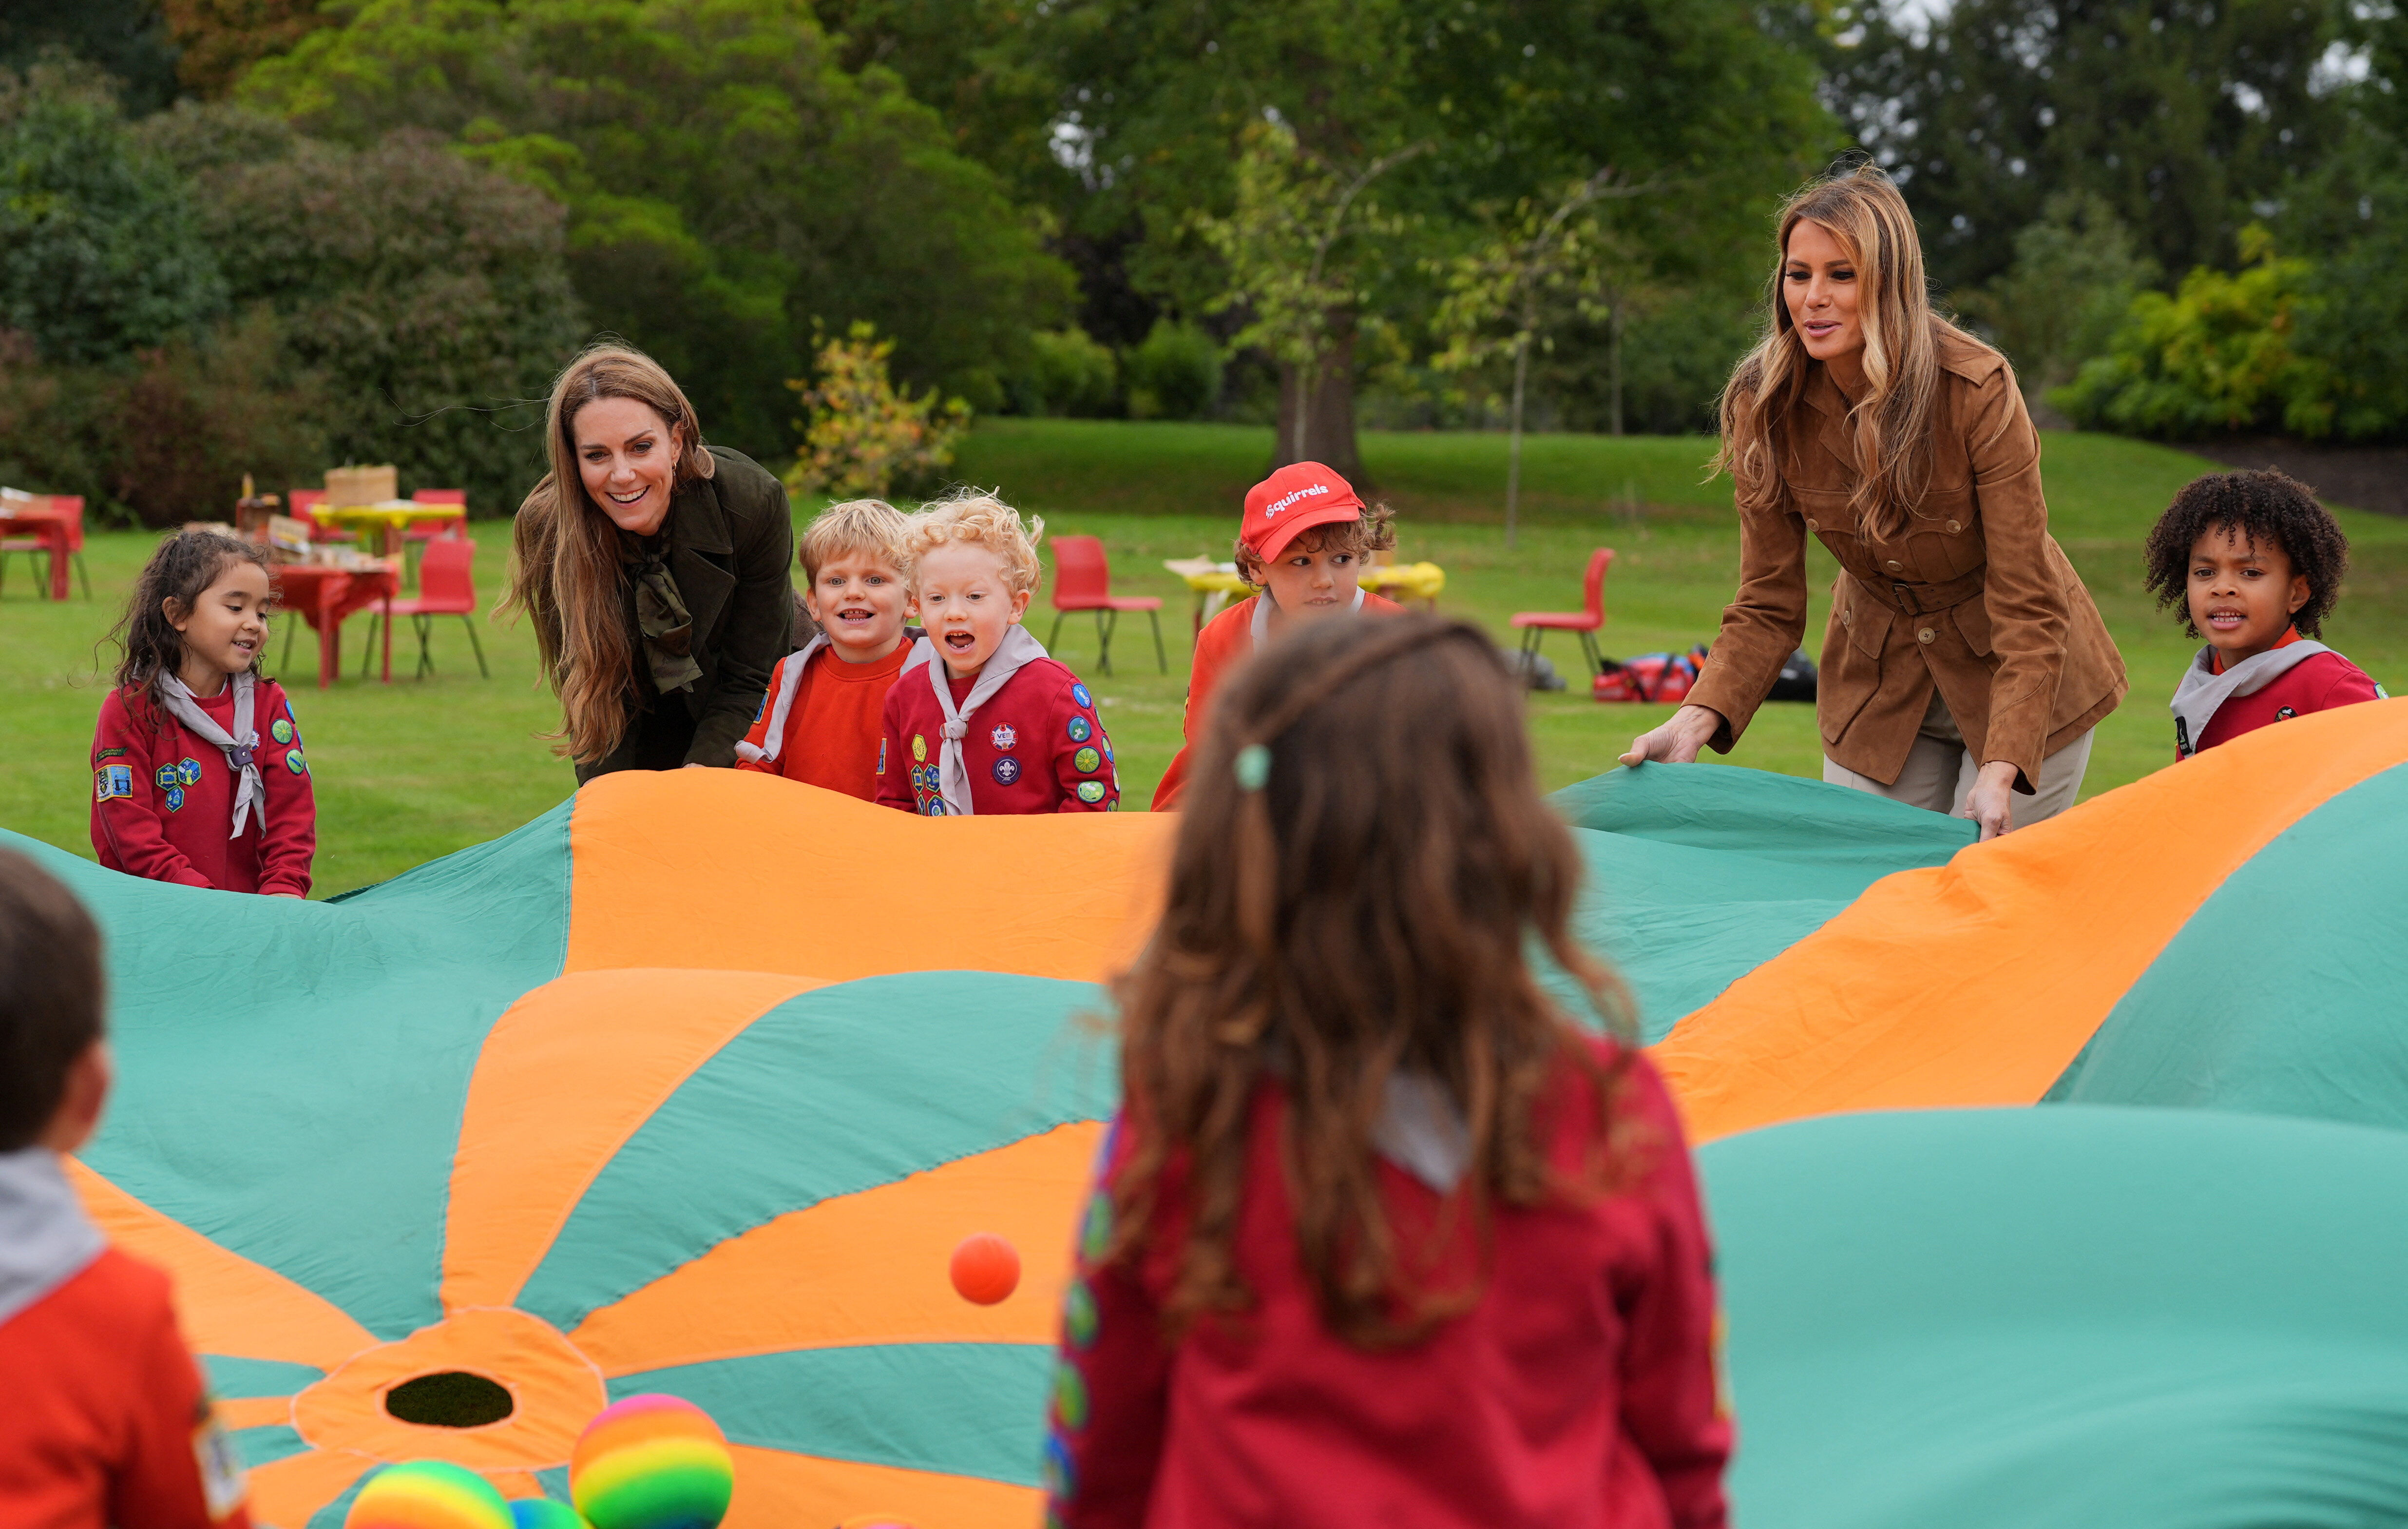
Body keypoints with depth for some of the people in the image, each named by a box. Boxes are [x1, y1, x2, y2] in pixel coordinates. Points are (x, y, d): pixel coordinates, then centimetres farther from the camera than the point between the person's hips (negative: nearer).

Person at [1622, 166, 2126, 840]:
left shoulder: (1978, 391, -25)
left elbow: (2028, 608, -25)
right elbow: (1768, 607, -9)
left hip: (2019, 678, -3)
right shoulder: (1766, 408, -15)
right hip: (1876, 684, 3)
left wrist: (2000, 771, -36)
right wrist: (1699, 718, -27)